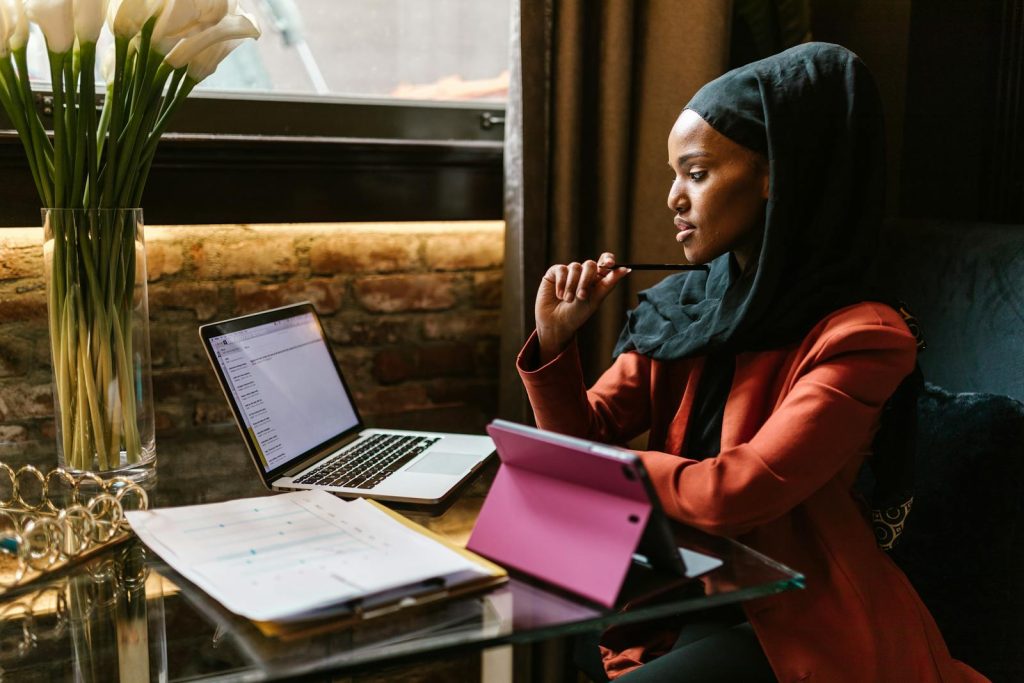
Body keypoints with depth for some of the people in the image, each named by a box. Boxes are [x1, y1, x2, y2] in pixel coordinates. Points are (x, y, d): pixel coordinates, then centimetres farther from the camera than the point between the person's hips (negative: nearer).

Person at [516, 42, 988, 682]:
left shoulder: (860, 338, -17)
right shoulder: (679, 307, 2)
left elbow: (734, 496, -24)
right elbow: (584, 438, 6)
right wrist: (556, 340, -11)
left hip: (793, 625, -5)